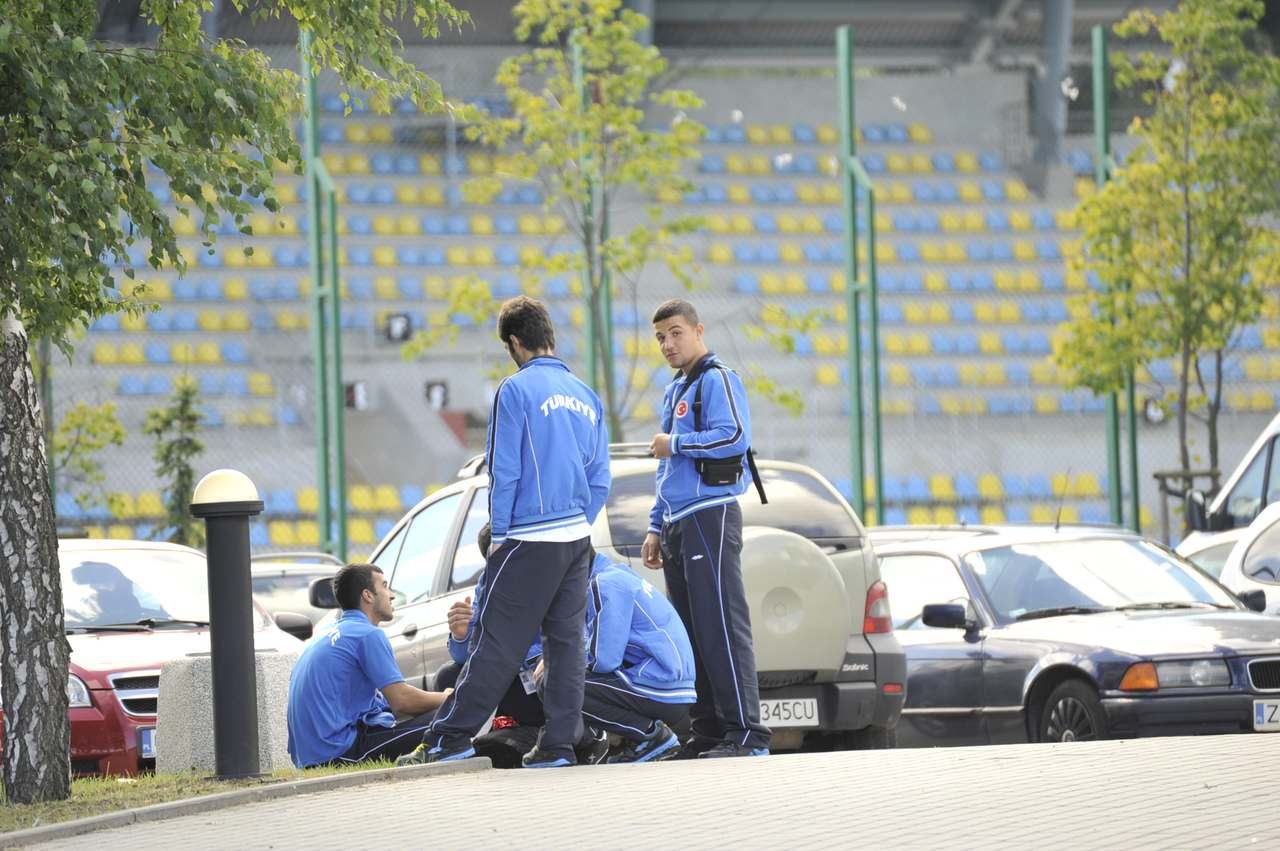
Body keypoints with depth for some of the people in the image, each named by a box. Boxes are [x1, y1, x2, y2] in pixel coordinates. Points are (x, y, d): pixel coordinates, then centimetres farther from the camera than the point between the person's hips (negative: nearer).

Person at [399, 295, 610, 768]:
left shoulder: (517, 390, -8)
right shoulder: (586, 396, 12)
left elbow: (504, 471, -9)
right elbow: (600, 480, 13)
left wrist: (499, 534, -2)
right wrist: (579, 527, 17)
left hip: (530, 537, -6)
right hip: (577, 539, 7)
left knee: (496, 642, -6)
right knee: (566, 640, 7)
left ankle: (450, 738, -5)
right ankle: (559, 744, 6)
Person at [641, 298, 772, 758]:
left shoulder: (716, 380, -5)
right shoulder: (673, 391, 23)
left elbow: (735, 438, -20)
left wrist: (676, 444, -11)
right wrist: (657, 528, 22)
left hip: (710, 517, -9)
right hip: (678, 523, 9)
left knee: (722, 628, -13)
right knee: (691, 634, 7)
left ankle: (746, 733, -15)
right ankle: (708, 733, 10)